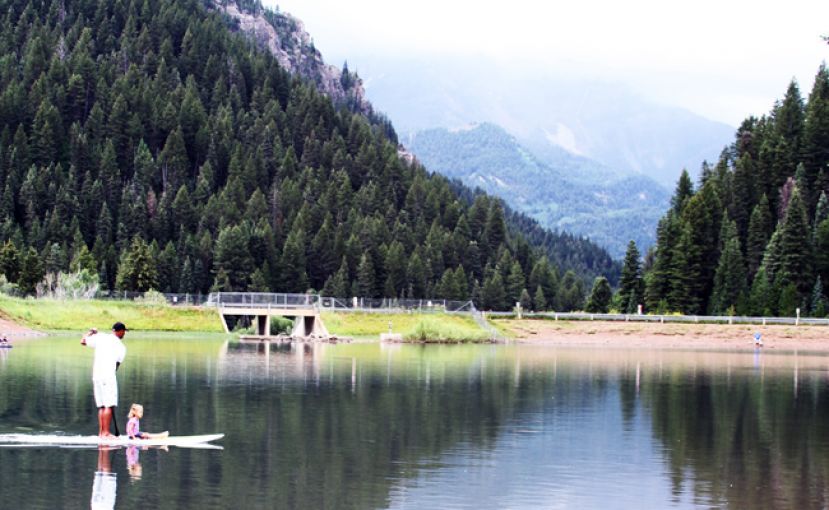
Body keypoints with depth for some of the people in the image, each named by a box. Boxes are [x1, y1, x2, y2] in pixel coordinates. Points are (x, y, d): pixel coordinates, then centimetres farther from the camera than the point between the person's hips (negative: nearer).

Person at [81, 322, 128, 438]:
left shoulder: (101, 337, 9)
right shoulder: (121, 347, 4)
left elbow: (83, 341, 15)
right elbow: (117, 365, 6)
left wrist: (90, 332, 30)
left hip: (96, 375, 5)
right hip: (108, 376, -5)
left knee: (102, 406, 10)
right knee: (109, 405, -6)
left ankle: (101, 432, 10)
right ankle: (106, 432, -13)